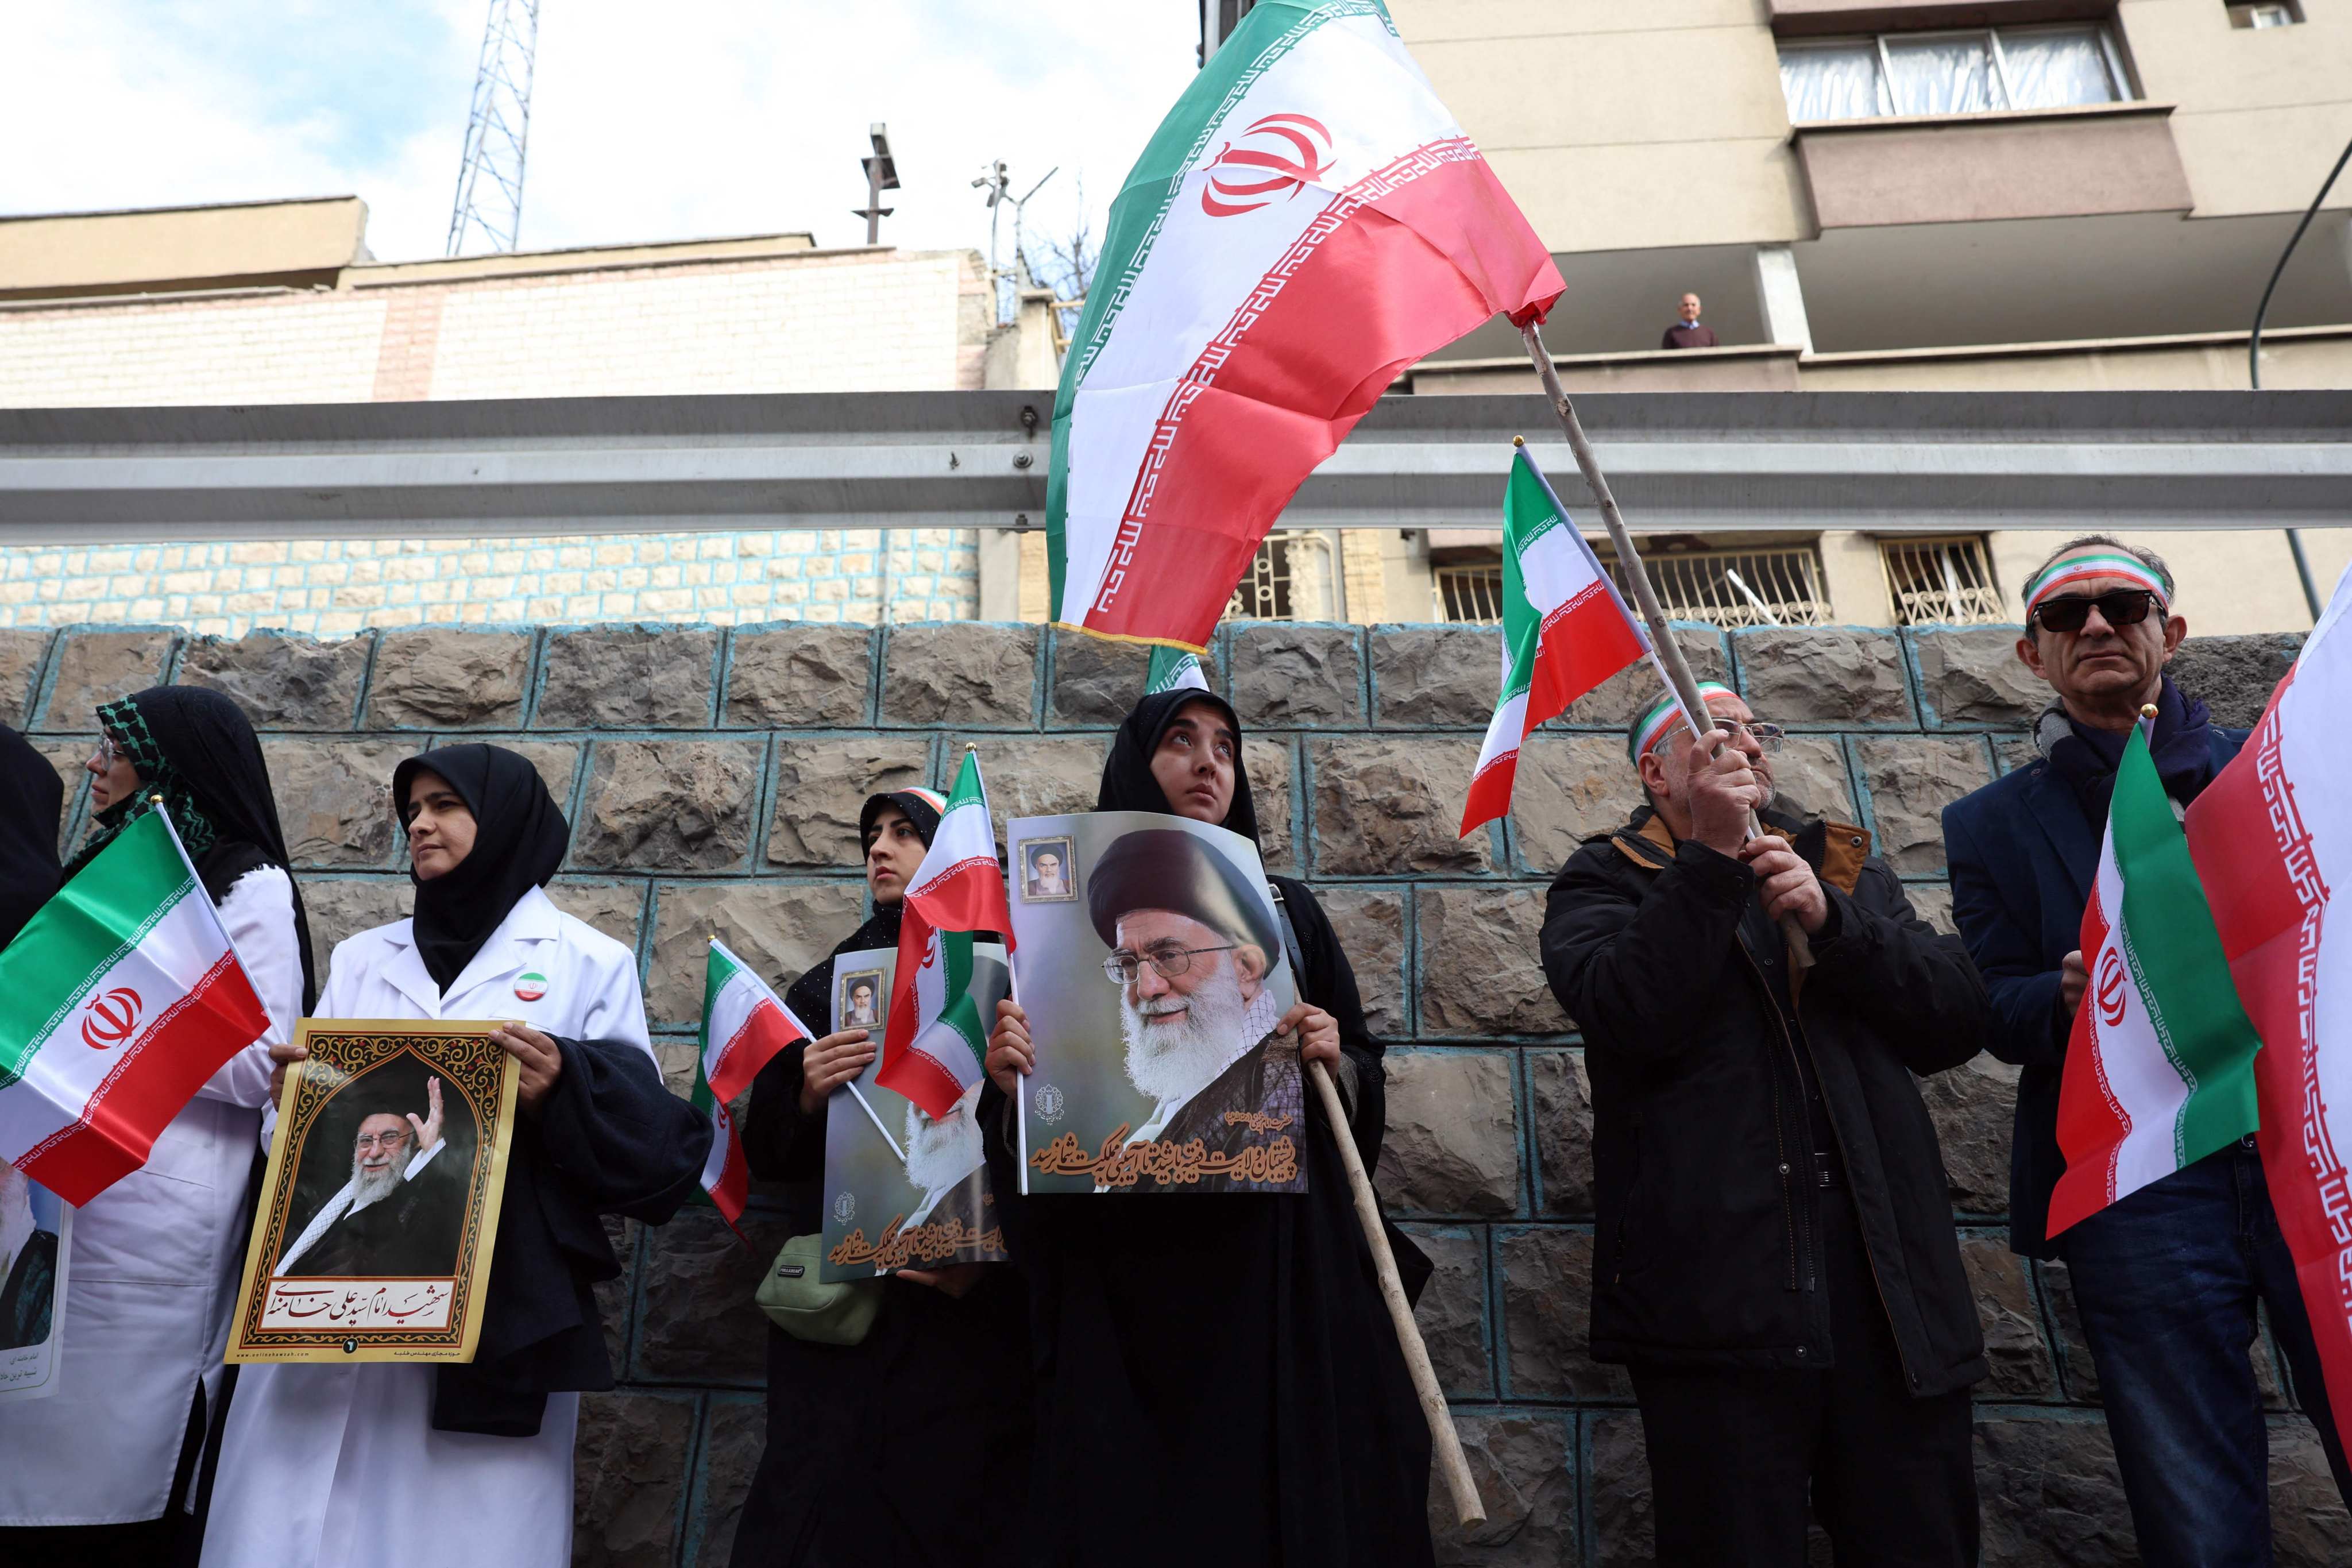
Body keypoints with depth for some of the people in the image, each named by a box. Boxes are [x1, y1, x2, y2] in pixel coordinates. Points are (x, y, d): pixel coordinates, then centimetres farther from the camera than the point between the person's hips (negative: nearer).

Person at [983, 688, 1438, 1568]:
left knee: (1289, 1492, -2)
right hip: (1122, 1271, -1)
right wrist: (1010, 1084, -15)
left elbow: (1363, 1076, 14)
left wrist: (1337, 1061, -7)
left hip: (1275, 1256, 2)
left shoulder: (1284, 907, 13)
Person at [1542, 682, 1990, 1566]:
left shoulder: (1850, 872, 19)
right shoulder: (1606, 884, 6)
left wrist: (1831, 919, -8)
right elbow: (1629, 1014, -15)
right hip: (1719, 1303, -4)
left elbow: (1960, 1021, 5)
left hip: (1892, 1288, 4)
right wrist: (1712, 858, -15)